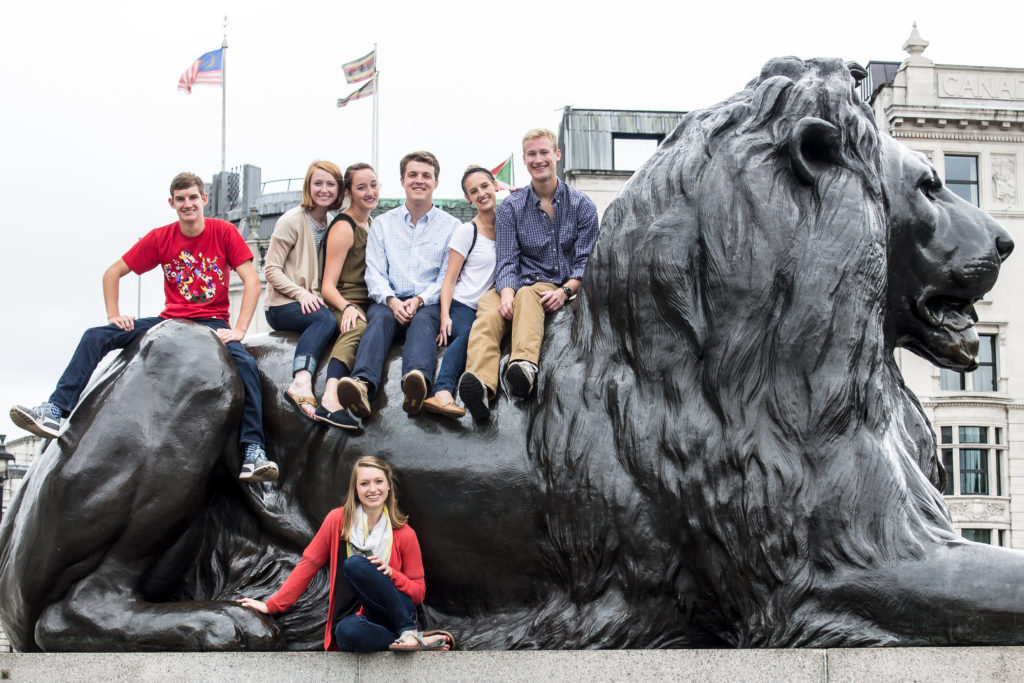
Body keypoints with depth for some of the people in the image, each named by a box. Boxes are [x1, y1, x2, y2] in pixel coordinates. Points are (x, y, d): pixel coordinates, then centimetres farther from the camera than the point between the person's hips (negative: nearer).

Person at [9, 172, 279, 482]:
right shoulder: (160, 238, 3)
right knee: (96, 337, -14)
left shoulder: (223, 232, -4)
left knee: (245, 363, -34)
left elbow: (251, 280, -10)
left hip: (213, 323, -3)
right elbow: (113, 273, 9)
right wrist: (114, 316, -4)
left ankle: (253, 450, -33)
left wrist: (239, 330, -20)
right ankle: (56, 412, -22)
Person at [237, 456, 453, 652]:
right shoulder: (338, 520, 3)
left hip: (397, 613, 0)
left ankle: (409, 632, -26)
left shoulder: (404, 534, 2)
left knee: (355, 564, -29)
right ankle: (421, 642, -26)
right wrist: (273, 605, 8)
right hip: (353, 617, 0)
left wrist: (390, 573, -13)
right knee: (348, 632, -40)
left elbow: (419, 592, 6)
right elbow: (308, 564, 9)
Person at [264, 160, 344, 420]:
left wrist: (316, 294, 1)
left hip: (312, 300, 6)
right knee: (325, 318, -36)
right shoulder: (292, 220, -4)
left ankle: (300, 384, -39)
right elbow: (271, 269, -7)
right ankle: (301, 383, -53)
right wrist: (301, 293, -20)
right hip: (281, 305, -6)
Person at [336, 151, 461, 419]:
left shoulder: (450, 225, 14)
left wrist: (419, 300, -13)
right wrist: (391, 300, -13)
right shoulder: (383, 223, 19)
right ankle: (363, 385, -61)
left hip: (430, 303, -1)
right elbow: (374, 273, 8)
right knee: (381, 317, -33)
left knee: (422, 320, -36)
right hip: (390, 301, 1)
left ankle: (416, 381, -69)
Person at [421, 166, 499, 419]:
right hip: (463, 306, -4)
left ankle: (442, 392, -45)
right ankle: (442, 392, -56)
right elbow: (449, 279, 3)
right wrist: (445, 316, -12)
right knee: (466, 333, -38)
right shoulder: (466, 232, 8)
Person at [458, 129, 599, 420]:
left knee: (527, 295, -38)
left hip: (561, 288, -1)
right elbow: (507, 260, 2)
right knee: (489, 311, -34)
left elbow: (587, 261, 5)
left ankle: (524, 364, -65)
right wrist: (506, 294, -19)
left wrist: (565, 291, -15)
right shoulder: (511, 207, 12)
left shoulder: (581, 205, 10)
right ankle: (480, 383, -62)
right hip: (520, 284, 1)